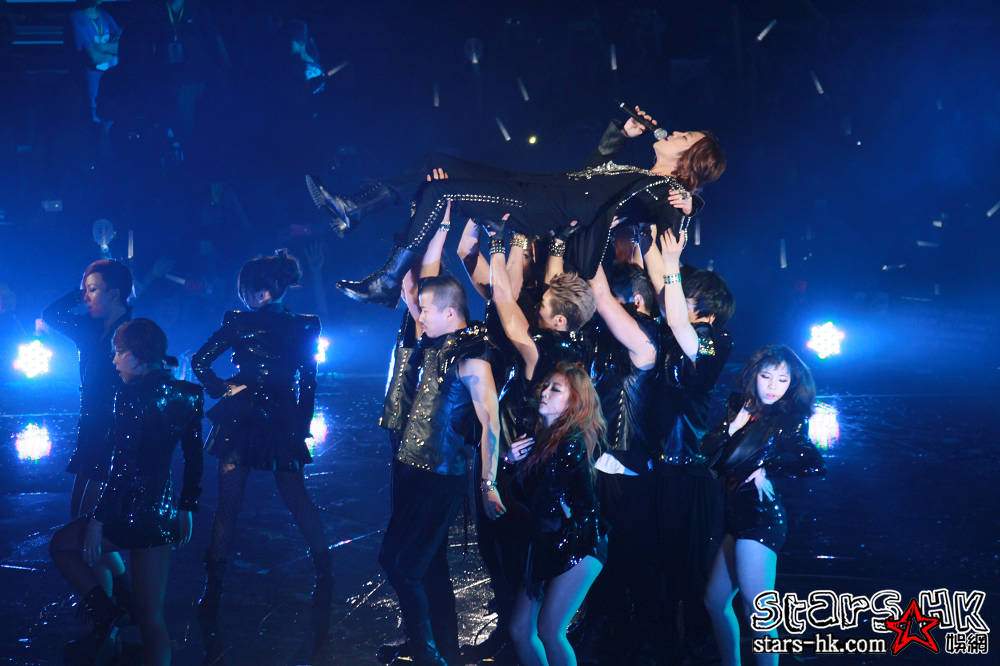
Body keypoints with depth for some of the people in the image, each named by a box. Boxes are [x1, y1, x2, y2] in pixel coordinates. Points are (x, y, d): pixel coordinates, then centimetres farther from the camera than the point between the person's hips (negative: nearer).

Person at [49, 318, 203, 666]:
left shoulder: (132, 395, -14)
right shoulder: (185, 395, 8)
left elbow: (123, 467, -18)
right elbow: (194, 459, 12)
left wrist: (97, 520, -15)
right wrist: (187, 508, 20)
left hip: (130, 512, -7)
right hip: (164, 515, 7)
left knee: (61, 544, 17)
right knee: (151, 616, 12)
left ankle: (103, 611, 1)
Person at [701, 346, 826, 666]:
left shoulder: (790, 420, -5)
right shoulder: (740, 407, 12)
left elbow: (815, 465, -18)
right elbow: (708, 450, 8)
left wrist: (767, 471, -10)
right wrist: (732, 427, -8)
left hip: (761, 515, -7)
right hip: (735, 515, 7)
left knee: (756, 607, -13)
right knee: (715, 600, 13)